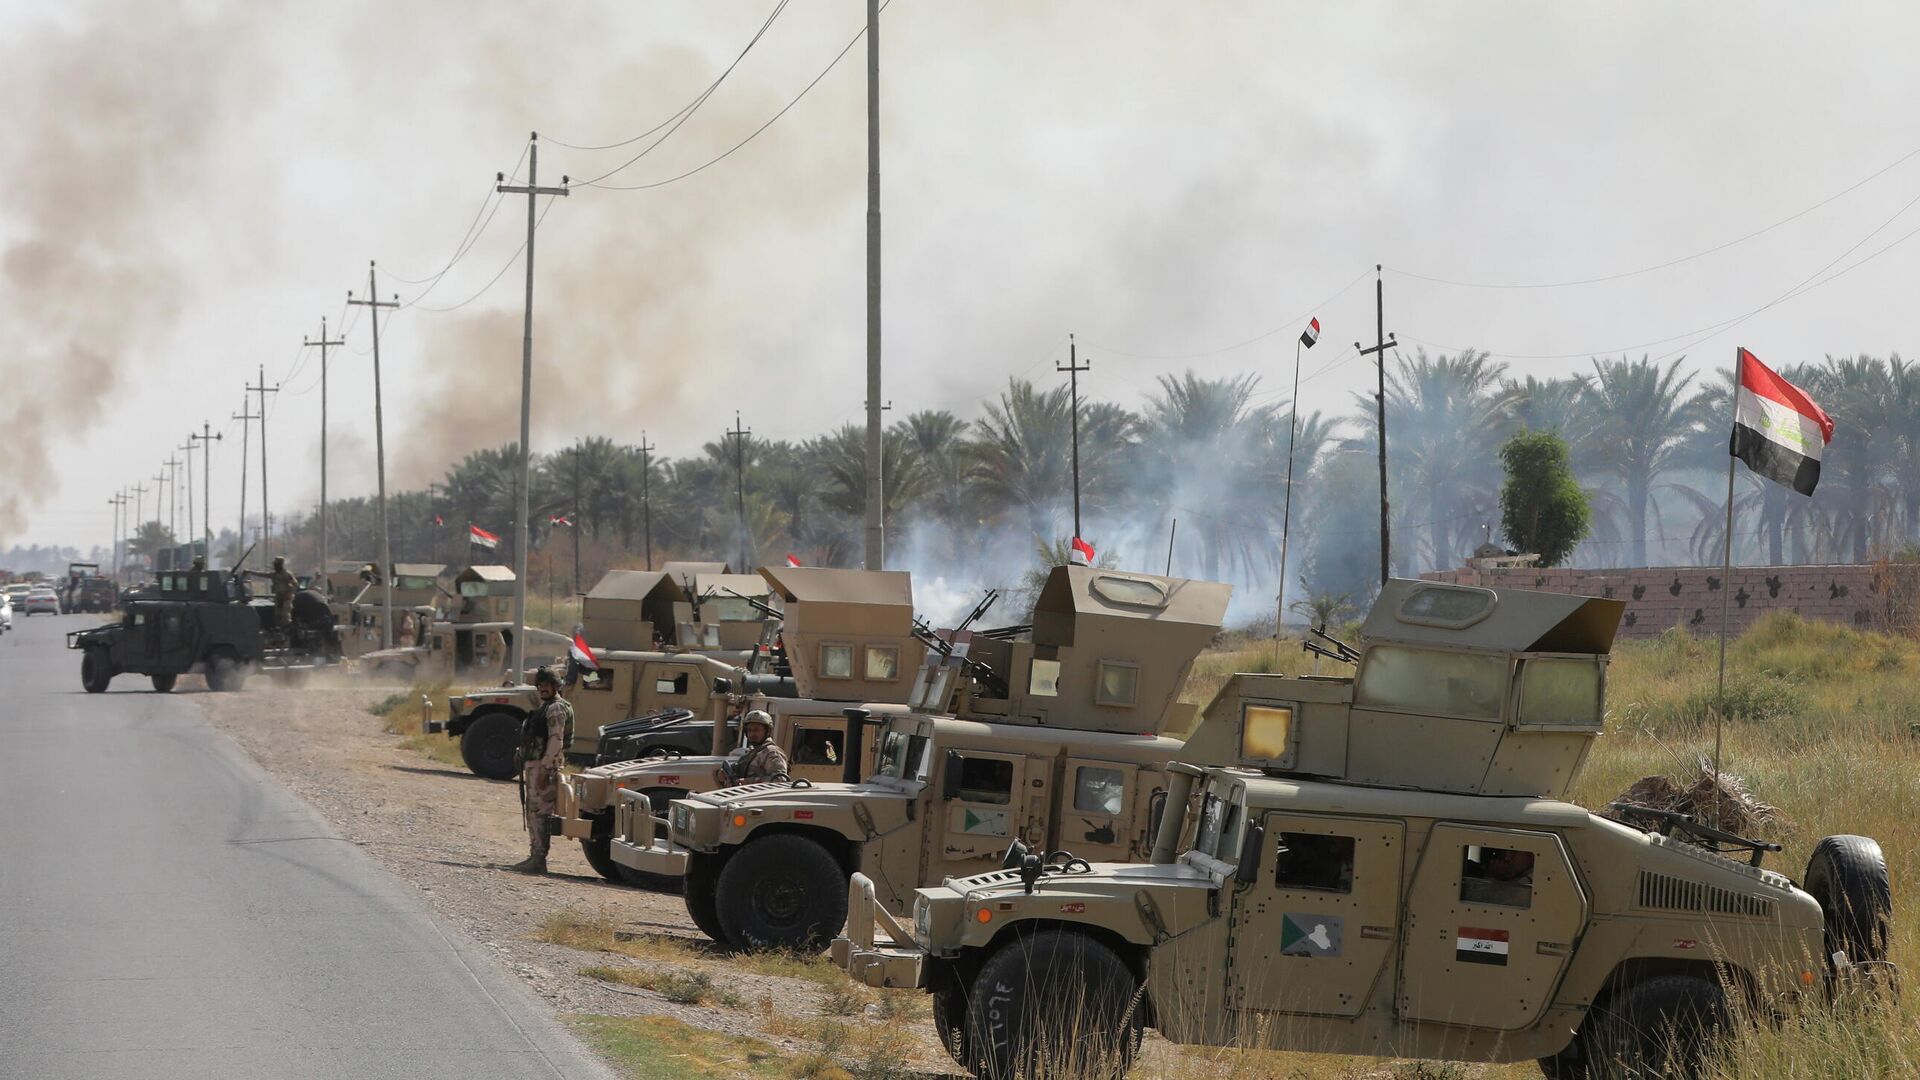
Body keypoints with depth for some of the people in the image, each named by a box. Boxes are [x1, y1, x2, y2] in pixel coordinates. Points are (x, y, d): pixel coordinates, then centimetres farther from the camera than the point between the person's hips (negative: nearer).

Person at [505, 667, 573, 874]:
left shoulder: (557, 709, -11)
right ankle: (535, 857, 19)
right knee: (532, 812, 14)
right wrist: (527, 769, 20)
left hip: (544, 766, -11)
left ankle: (539, 860, -16)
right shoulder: (545, 707, 21)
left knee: (540, 812, -13)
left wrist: (546, 769, -25)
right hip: (532, 764, 11)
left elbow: (556, 741, -20)